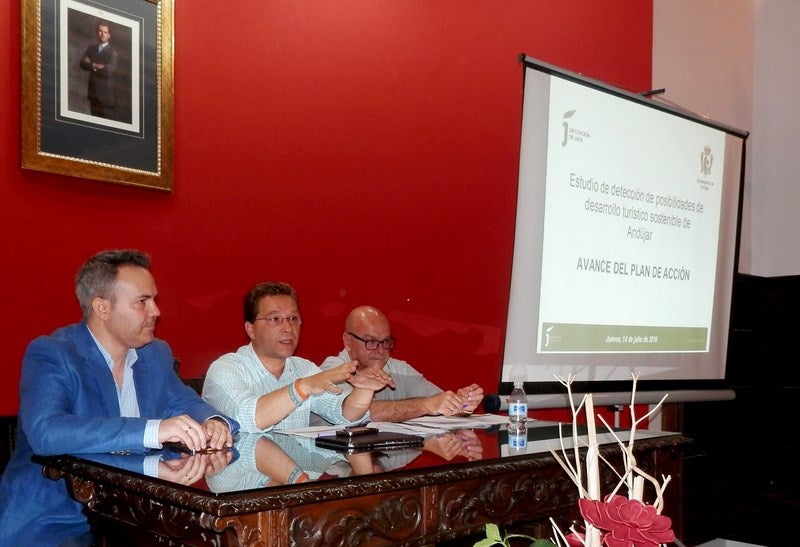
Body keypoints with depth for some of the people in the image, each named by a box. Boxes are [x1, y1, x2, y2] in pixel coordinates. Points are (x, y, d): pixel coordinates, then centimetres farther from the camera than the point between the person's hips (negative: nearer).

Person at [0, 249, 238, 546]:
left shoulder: (157, 353, 7)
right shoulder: (49, 354, -13)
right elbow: (44, 431, -29)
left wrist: (213, 422, -14)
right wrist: (152, 430, -38)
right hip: (52, 520, -5)